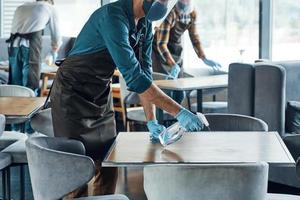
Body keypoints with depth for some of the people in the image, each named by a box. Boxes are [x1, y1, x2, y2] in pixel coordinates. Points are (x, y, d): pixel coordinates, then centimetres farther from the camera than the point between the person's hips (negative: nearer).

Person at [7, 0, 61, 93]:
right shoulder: (50, 8, 21)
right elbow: (56, 36, 24)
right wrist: (54, 52, 42)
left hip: (14, 43, 4)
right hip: (30, 43, -4)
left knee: (15, 83, 10)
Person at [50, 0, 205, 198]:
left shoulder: (145, 25, -1)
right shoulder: (112, 16, -28)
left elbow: (144, 72, 3)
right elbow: (133, 76, -34)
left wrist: (151, 121, -5)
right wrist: (178, 112, -34)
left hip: (102, 97, 8)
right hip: (73, 97, -8)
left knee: (108, 168, 8)